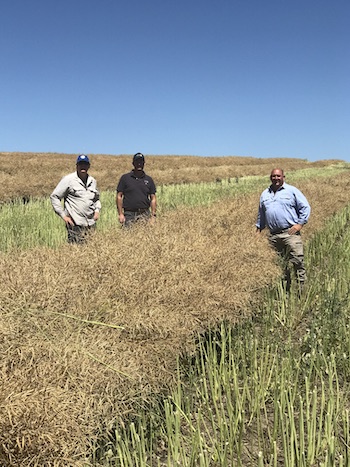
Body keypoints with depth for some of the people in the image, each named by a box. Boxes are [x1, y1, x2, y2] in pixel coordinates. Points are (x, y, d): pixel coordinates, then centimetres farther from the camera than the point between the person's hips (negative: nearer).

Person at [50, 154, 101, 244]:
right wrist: (63, 215, -6)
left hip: (91, 224, 5)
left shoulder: (93, 181, 14)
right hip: (75, 224, -5)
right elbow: (54, 196, -1)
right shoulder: (69, 179, -3)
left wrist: (97, 210, 12)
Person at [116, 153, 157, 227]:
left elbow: (153, 198, 12)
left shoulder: (148, 179, 12)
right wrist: (120, 214, -4)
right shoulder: (125, 178, 5)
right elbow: (119, 196, 4)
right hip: (129, 215, -1)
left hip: (145, 214, 2)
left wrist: (153, 215, 2)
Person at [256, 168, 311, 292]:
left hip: (290, 232, -4)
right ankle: (284, 289, 14)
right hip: (273, 235, 4)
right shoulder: (265, 194, 19)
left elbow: (305, 207, 5)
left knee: (297, 261, -10)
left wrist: (300, 223, -5)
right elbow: (261, 214, 28)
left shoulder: (292, 191, 5)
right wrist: (258, 229, 24)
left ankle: (302, 289, -5)